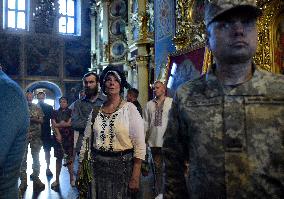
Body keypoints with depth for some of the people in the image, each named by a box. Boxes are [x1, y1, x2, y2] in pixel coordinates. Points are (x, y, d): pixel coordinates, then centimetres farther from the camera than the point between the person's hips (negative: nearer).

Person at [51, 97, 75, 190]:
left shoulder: (70, 112, 4)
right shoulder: (55, 113, 12)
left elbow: (70, 123, -8)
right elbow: (53, 125, 1)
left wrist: (58, 125, -1)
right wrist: (58, 134, -12)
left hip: (69, 138, -2)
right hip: (58, 137, 2)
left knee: (69, 159, -1)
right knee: (58, 158, 6)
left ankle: (72, 178, 9)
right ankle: (57, 179, 12)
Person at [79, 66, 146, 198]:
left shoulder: (129, 108, -8)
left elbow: (139, 144, -11)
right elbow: (87, 139, 10)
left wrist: (135, 177, -14)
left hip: (123, 165, -3)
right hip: (99, 165, 3)